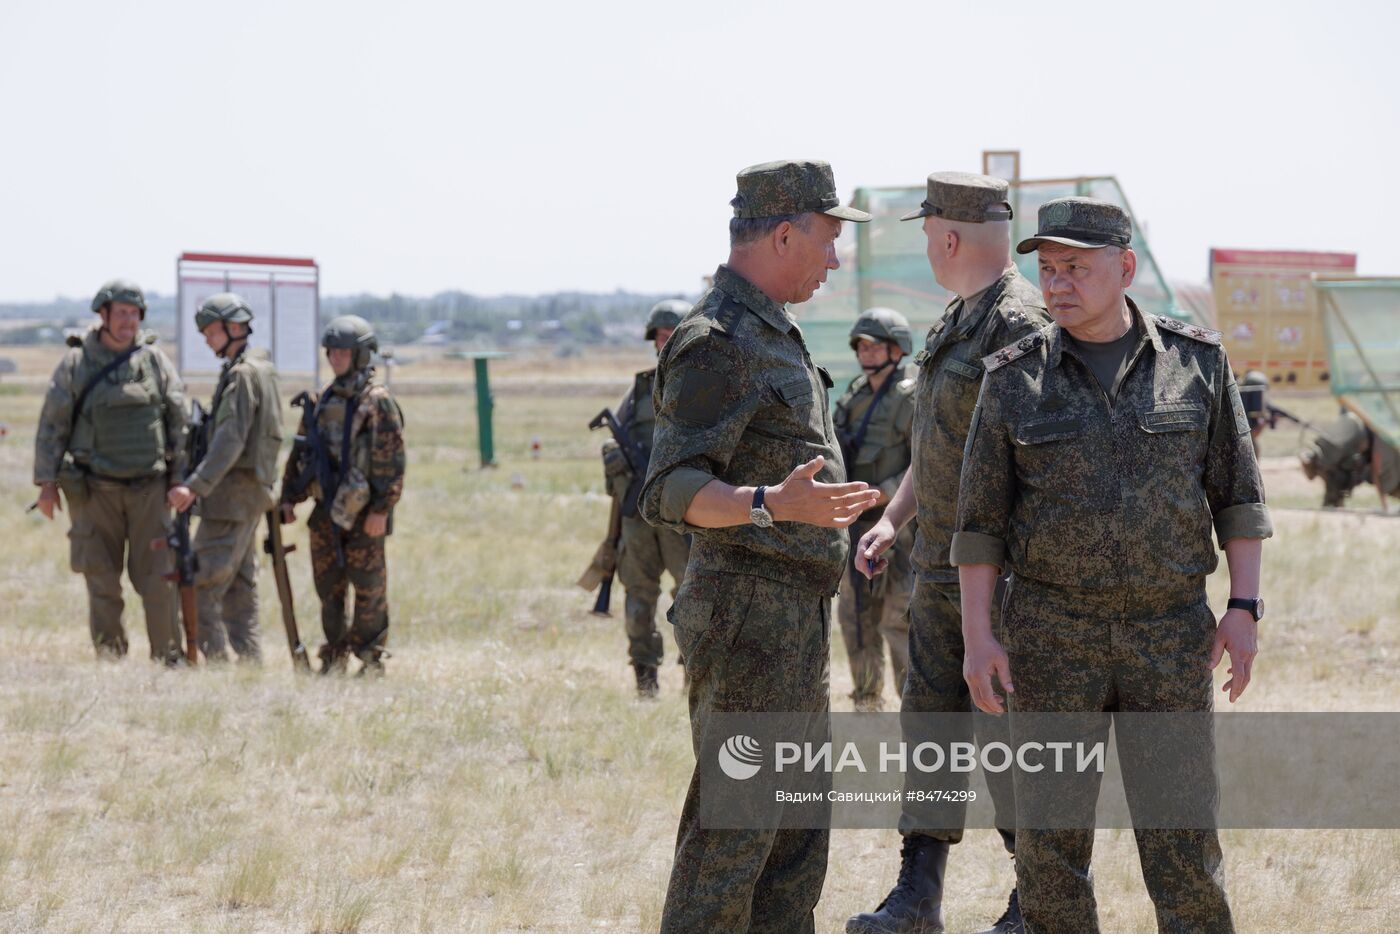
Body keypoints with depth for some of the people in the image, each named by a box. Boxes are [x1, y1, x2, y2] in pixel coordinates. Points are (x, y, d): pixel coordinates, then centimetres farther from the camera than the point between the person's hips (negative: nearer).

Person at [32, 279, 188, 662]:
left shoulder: (155, 360, 4)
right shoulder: (76, 363, 0)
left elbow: (179, 420, 8)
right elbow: (52, 424, 3)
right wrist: (46, 482, -1)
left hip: (148, 487, 1)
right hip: (96, 490, -1)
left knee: (156, 576, -2)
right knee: (102, 580, 1)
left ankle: (170, 656, 5)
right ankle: (109, 660, 8)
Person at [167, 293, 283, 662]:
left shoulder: (242, 374, -15)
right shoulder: (260, 369, 16)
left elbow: (230, 441, -24)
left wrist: (195, 485, -31)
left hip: (233, 491, -10)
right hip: (252, 493, 10)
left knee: (202, 584, -11)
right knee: (240, 587, 12)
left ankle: (216, 662, -13)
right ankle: (250, 663, 13)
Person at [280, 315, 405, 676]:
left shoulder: (378, 401, -9)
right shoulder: (324, 399, 12)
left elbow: (391, 460, -14)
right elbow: (301, 450, 18)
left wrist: (381, 510, -18)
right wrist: (289, 497, 13)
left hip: (363, 514, -7)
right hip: (326, 510, 7)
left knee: (368, 588, -1)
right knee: (328, 587, 10)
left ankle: (371, 658, 8)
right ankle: (335, 654, 20)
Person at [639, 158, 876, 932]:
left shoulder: (773, 336, 16)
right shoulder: (717, 344, -15)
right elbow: (670, 493, -23)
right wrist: (770, 504, -38)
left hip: (796, 623, 10)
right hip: (750, 616, -10)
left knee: (796, 838, 14)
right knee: (731, 833, -8)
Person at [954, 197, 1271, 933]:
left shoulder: (1196, 362, -1)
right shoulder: (1014, 380, -2)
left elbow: (1236, 492, 3)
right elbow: (980, 517, 1)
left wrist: (1244, 607, -6)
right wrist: (977, 637, -6)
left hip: (1169, 632, 0)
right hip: (1052, 631, 0)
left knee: (1183, 836, -2)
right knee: (1051, 838, 0)